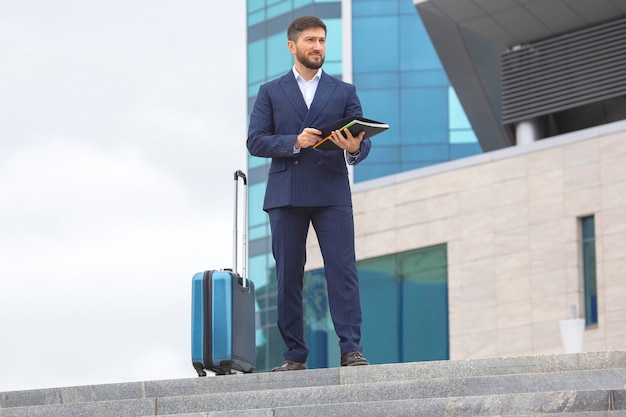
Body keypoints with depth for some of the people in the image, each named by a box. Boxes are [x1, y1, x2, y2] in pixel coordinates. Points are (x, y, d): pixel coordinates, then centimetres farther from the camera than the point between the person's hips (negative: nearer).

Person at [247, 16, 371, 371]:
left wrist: (355, 148, -18)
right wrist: (294, 142, -13)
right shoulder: (271, 92, 13)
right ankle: (295, 355, 4)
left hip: (332, 194, 0)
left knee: (343, 269, -10)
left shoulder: (344, 92, 14)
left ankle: (351, 350, -12)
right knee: (289, 275, 0)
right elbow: (255, 141, 3)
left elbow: (363, 141, 6)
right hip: (286, 195, 0)